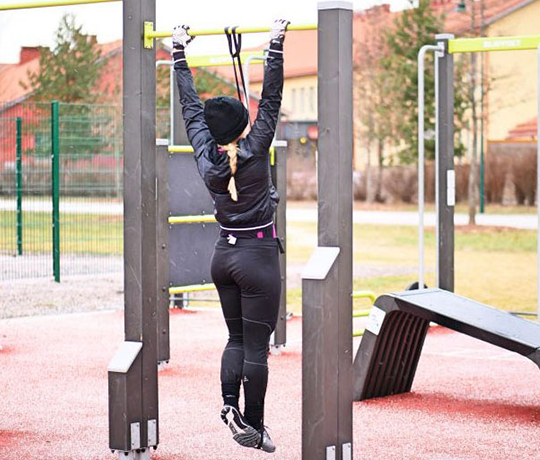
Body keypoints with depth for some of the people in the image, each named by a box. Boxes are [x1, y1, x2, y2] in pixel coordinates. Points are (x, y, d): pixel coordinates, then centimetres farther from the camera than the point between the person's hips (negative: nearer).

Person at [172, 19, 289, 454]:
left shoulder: (206, 156, -2)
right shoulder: (254, 153, -14)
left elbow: (191, 107, 6)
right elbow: (271, 100, -14)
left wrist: (180, 52, 14)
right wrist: (276, 46, -12)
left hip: (224, 255, 6)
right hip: (258, 257, -6)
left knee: (236, 337, 17)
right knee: (256, 345, -1)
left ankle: (230, 403, -3)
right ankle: (254, 428, 4)